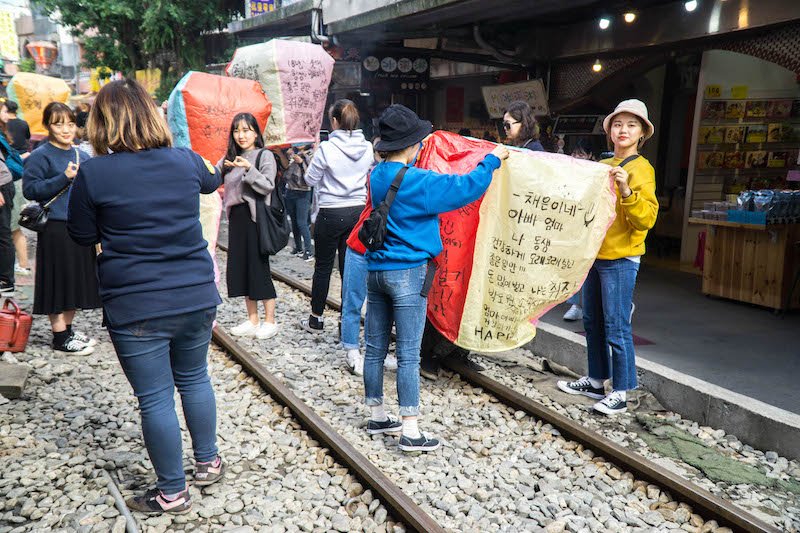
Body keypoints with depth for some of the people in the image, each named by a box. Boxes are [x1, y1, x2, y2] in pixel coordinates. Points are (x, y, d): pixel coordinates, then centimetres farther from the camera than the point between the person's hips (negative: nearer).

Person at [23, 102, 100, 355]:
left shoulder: (82, 156, 12)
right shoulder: (40, 156, -7)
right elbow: (30, 189, -13)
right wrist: (64, 178, -19)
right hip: (56, 229, -7)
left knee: (77, 280, 13)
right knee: (58, 282, 0)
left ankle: (68, 329, 27)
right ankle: (60, 337, 11)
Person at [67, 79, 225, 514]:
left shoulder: (93, 174, -11)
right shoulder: (185, 161, 1)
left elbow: (83, 236, 2)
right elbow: (212, 180, 24)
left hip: (136, 308, -4)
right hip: (196, 297, 4)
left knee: (155, 398, 8)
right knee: (195, 379, 22)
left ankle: (172, 492, 22)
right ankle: (208, 462, 37)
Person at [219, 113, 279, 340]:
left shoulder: (265, 155, -4)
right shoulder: (229, 157, 14)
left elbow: (268, 186, -15)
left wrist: (249, 169, -26)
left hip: (255, 217, -6)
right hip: (236, 217, 6)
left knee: (259, 267, -3)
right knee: (240, 268, 8)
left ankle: (270, 321, 9)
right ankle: (253, 320, 19)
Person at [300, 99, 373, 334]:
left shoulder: (327, 148, -15)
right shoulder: (367, 148, -1)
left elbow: (310, 179, -4)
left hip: (331, 214, -4)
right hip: (358, 211, 4)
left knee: (323, 267, 9)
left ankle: (316, 320, 21)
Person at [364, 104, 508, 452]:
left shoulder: (377, 175, 8)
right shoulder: (418, 182, -15)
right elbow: (467, 188, -15)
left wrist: (421, 144, 41)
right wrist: (493, 159, 1)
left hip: (376, 270, 8)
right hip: (408, 273, -8)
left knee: (375, 348, 13)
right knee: (408, 356, -2)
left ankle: (376, 417, 27)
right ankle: (410, 432, 4)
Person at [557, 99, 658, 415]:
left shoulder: (641, 169, -8)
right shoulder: (602, 167, 13)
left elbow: (647, 219, -18)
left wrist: (626, 191, -31)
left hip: (620, 259, -7)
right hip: (594, 254, 8)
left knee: (616, 327, -4)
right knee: (592, 322, 14)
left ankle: (620, 393, 7)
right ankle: (596, 381, 28)